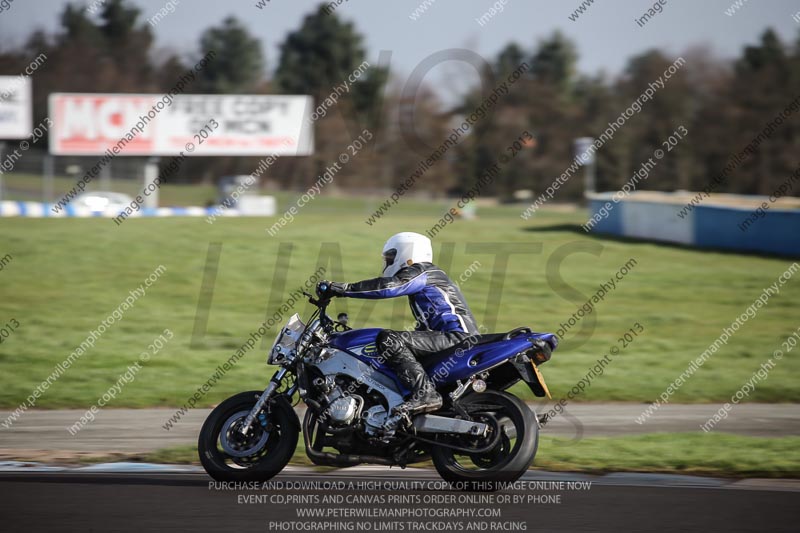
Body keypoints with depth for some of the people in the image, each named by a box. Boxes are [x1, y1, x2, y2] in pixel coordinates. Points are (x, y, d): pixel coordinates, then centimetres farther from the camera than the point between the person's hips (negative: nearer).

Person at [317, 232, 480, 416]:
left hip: (457, 337, -11)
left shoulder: (420, 272, -2)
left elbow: (388, 286, -20)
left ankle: (425, 393, -35)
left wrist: (343, 289, -22)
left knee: (388, 340, -24)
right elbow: (425, 327, 36)